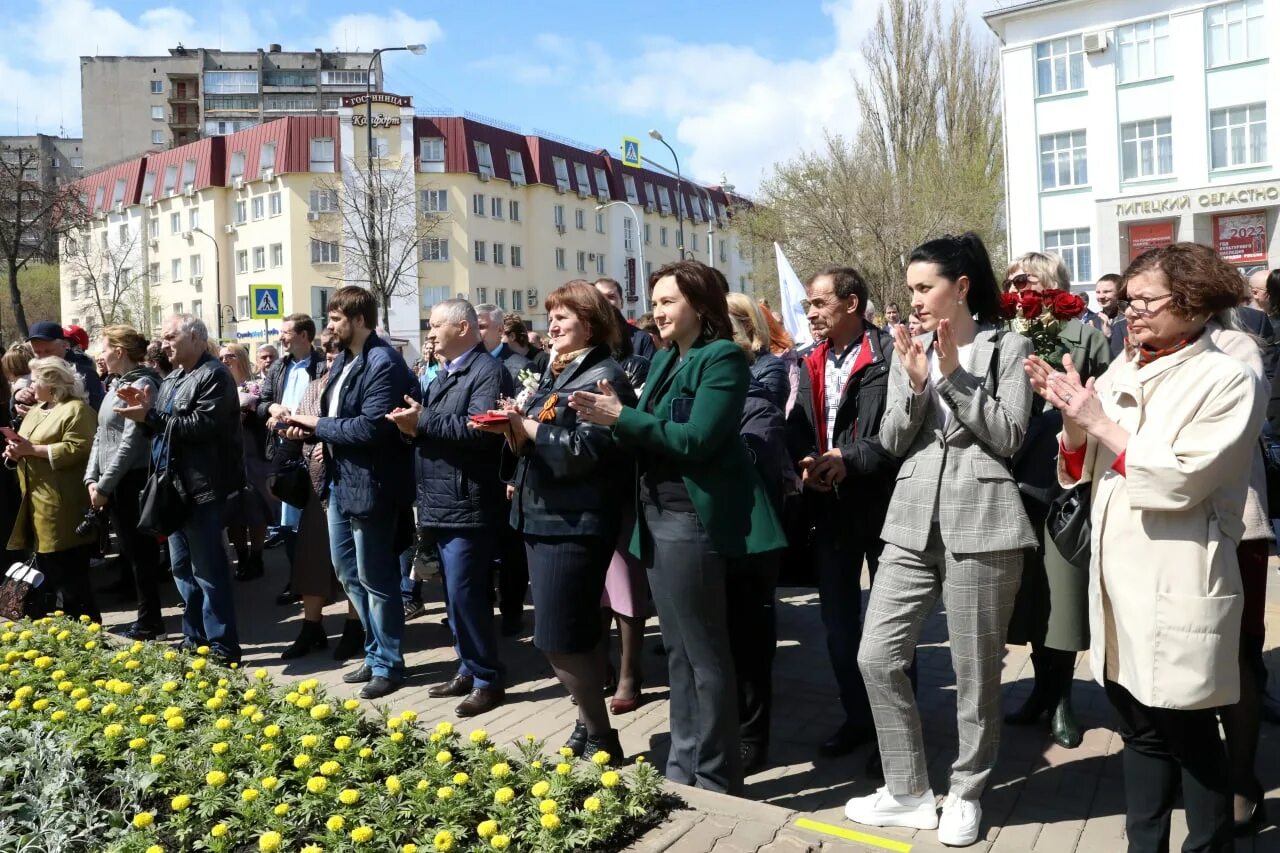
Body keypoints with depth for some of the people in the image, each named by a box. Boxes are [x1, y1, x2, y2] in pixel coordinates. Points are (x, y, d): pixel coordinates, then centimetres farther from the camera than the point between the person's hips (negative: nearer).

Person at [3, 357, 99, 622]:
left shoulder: (76, 409, -10)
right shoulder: (36, 410, 19)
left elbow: (76, 449, -21)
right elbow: (27, 446, 25)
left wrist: (32, 449, -19)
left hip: (63, 506, -9)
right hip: (36, 501, 9)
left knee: (69, 570, -4)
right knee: (44, 567, 15)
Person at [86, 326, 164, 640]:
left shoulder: (142, 385, -14)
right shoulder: (116, 385, 14)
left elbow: (131, 442, -18)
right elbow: (101, 435, 15)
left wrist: (104, 485, -16)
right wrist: (92, 478, 5)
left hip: (132, 482, -9)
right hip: (113, 484, 9)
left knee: (141, 552, 0)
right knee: (131, 551, 14)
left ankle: (150, 623, 9)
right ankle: (147, 616, 23)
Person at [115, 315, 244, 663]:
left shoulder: (214, 375, -12)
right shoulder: (171, 379, 18)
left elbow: (203, 425, -24)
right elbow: (164, 426, 18)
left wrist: (150, 415, -20)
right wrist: (145, 409, 0)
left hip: (201, 490, -10)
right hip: (175, 488, 10)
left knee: (208, 571, -5)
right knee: (182, 569, 16)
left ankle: (223, 649, 3)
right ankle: (194, 639, 28)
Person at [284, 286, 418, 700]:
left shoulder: (383, 363, -18)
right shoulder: (343, 360, 12)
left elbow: (371, 427, -25)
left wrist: (317, 424, -15)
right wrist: (309, 425, -1)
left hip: (370, 485, -10)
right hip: (341, 481, 10)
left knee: (374, 577, 2)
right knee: (348, 571, 18)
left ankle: (388, 665, 17)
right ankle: (376, 653, 32)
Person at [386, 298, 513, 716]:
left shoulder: (488, 371, -11)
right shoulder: (443, 375, 20)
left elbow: (478, 429, -25)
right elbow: (434, 427, 16)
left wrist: (423, 421, -20)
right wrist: (413, 425, -5)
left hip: (467, 504, -9)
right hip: (441, 502, 10)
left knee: (464, 593, -7)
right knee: (458, 594, 16)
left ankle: (488, 679, 6)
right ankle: (469, 669, 27)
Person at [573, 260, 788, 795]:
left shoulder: (722, 358, -10)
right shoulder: (664, 359, 16)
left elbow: (696, 440, -20)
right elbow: (650, 436, 13)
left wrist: (621, 417, -17)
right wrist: (613, 416, -6)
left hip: (692, 521, -9)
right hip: (659, 517, 9)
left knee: (704, 654, 1)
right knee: (678, 650, 16)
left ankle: (716, 780, 13)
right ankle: (683, 765, 28)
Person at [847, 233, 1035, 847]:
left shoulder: (1008, 347, 1)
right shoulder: (910, 350, 12)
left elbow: (1008, 437, -7)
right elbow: (892, 441, 6)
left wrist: (956, 373, -12)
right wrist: (915, 382, -10)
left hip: (981, 520, -4)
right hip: (913, 520, 5)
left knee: (974, 668, 6)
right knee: (877, 656, 3)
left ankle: (966, 792, 26)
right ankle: (908, 791, 18)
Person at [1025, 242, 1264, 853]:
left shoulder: (1228, 381, -8)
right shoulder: (1121, 374, 10)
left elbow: (1180, 480, -19)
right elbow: (1082, 468, 9)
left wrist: (1100, 422, -16)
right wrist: (1071, 418, -9)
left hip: (1178, 587, -6)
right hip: (1118, 575, 6)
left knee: (1189, 737, 7)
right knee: (1141, 730, 18)